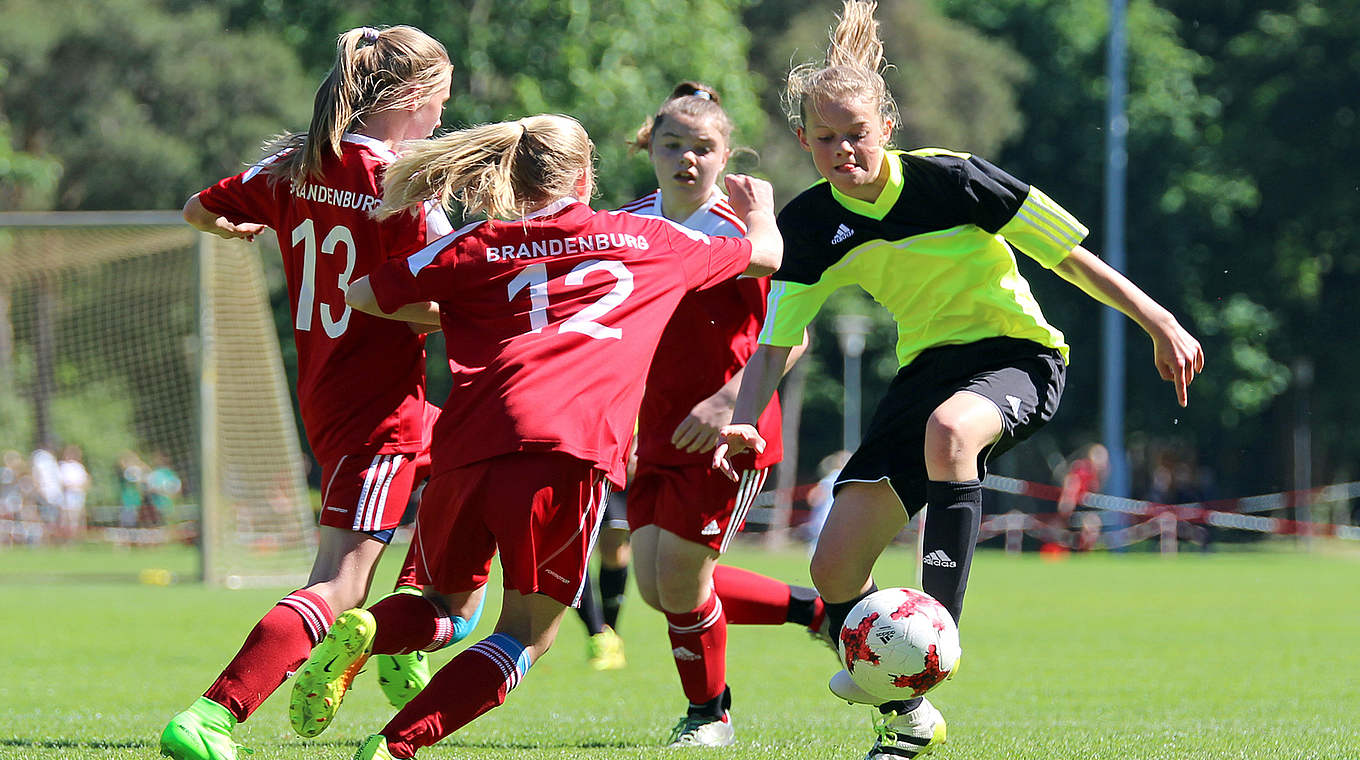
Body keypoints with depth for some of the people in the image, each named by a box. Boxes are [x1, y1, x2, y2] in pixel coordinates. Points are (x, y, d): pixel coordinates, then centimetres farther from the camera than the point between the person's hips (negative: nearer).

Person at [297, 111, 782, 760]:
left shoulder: (475, 247, 19)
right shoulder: (647, 240, 20)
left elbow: (361, 295, 19)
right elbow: (767, 255, 34)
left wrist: (425, 315, 37)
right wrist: (758, 212, 57)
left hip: (467, 446, 3)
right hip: (571, 451, -3)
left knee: (444, 603, 24)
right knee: (525, 634, 7)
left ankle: (361, 634, -10)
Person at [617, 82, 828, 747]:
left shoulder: (738, 233, -14)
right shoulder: (628, 224, 5)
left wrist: (727, 402, -26)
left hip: (726, 431, -7)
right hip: (657, 431, 7)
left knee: (680, 581, -7)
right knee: (655, 588, 3)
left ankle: (708, 715, 19)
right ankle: (818, 610, 22)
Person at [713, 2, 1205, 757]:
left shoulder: (948, 179, -19)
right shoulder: (810, 225, -6)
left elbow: (1067, 253, -12)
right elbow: (775, 342, -2)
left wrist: (1159, 322, -11)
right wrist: (743, 421, -19)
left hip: (1017, 356, -5)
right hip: (927, 365, 6)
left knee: (948, 428, -43)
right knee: (834, 565, -5)